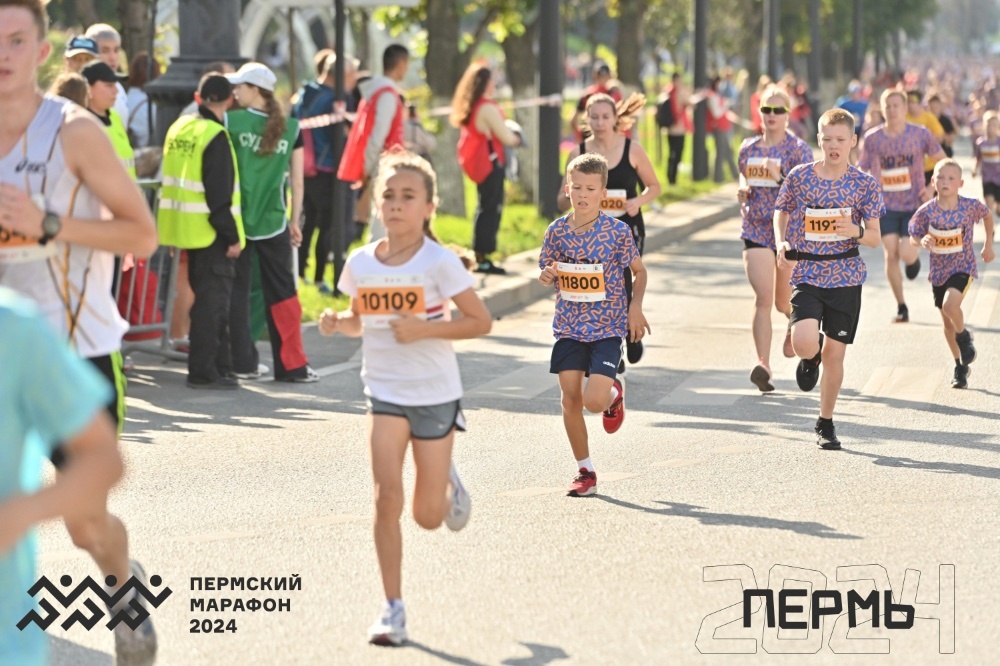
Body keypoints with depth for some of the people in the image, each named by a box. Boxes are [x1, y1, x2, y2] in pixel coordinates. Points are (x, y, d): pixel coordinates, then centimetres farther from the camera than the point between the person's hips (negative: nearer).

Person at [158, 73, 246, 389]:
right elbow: (219, 194, -19)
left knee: (210, 298, 16)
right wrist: (232, 236, -14)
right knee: (212, 301, -2)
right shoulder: (216, 137, -16)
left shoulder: (179, 128, 10)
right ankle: (203, 371, 0)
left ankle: (220, 365, 23)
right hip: (211, 232, -8)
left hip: (186, 228, 8)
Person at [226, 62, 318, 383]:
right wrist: (294, 221, 12)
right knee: (282, 292, 7)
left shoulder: (231, 122, -5)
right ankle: (292, 365, 7)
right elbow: (297, 181, 4)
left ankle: (243, 362, 9)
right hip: (272, 222, 1)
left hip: (236, 219, -1)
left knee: (237, 291, 8)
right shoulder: (291, 129, 1)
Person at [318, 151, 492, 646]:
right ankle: (393, 608, -3)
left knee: (428, 516, 6)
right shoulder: (361, 262, -1)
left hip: (436, 394, -2)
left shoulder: (439, 262, -13)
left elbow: (481, 322, -11)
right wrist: (337, 324, -7)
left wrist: (425, 329, -22)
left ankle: (447, 483, 44)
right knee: (386, 497, -13)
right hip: (385, 393, 2)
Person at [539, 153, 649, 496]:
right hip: (569, 328, 3)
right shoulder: (557, 231, 0)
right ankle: (585, 471, 15)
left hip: (607, 327, -3)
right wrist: (546, 277, -11)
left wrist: (635, 307, -8)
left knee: (594, 400, -15)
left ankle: (615, 394, 24)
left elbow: (639, 271, 4)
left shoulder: (617, 231, -8)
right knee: (570, 400, 1)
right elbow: (549, 272, 12)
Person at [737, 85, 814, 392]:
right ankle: (763, 364, -20)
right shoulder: (748, 148, 8)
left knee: (783, 301, 12)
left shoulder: (798, 149, -5)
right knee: (763, 298, -14)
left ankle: (795, 324, 50)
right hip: (756, 231, 2)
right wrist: (743, 192, 1)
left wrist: (780, 177, -25)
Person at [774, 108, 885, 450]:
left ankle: (825, 423, 25)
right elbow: (781, 213, 13)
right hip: (806, 275, -1)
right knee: (804, 342, -23)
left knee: (834, 353, 5)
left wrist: (855, 232, -19)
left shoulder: (865, 184, -1)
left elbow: (875, 238, 3)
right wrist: (782, 245, -5)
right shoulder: (799, 176, -1)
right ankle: (811, 357, 17)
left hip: (845, 278, 1)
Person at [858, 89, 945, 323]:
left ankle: (915, 258, 27)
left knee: (906, 254, -14)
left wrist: (932, 189, -4)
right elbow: (861, 170, 6)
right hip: (886, 205, 1)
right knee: (891, 254, -8)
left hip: (914, 206, -1)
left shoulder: (920, 134, -4)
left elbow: (943, 162, 7)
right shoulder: (872, 138, -2)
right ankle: (901, 307, 7)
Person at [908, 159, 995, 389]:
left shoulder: (971, 206, -13)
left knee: (950, 304, -31)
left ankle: (964, 336, 2)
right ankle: (961, 367, 32)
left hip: (963, 268, -3)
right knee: (947, 323, 13)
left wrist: (988, 245, 10)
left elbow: (988, 215, 8)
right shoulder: (926, 211, -11)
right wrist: (922, 241, -24)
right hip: (939, 270, 3)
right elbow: (913, 237, -1)